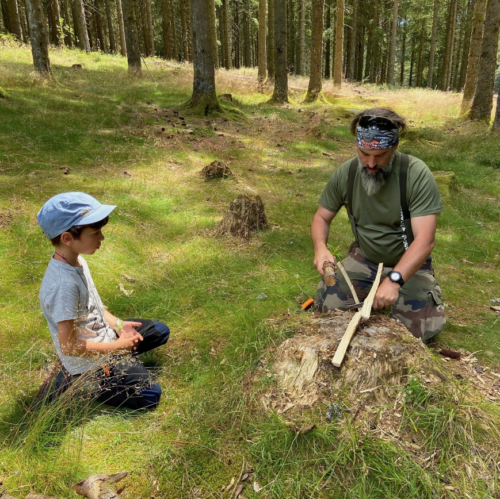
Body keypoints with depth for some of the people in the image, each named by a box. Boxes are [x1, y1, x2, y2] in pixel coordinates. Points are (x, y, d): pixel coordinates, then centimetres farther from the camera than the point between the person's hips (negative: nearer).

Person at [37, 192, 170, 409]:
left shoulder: (77, 261, -5)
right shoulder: (64, 284, -33)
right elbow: (69, 346, -27)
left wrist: (118, 324, -4)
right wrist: (118, 346, -18)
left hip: (103, 335, 9)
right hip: (88, 360, -9)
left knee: (160, 331, 18)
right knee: (150, 395, -7)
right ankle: (76, 383, 2)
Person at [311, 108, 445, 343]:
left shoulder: (417, 174, -25)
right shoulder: (344, 173, -13)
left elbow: (425, 240, -29)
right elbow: (322, 217, -2)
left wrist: (395, 279, -42)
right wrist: (320, 247, -24)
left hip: (408, 263, -2)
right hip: (363, 258, 3)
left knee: (423, 327, -14)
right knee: (327, 307, -9)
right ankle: (368, 290, 21)